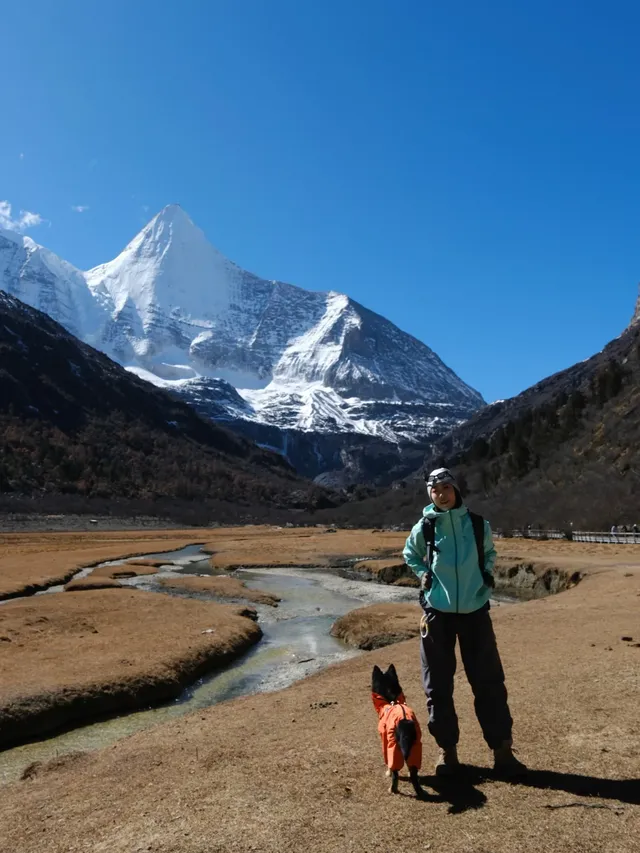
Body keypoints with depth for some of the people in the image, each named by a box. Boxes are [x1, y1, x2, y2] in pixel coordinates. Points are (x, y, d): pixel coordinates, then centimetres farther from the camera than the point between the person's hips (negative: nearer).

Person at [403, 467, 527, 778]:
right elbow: (410, 555, 16)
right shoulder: (424, 528, -3)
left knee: (489, 682, 4)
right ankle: (447, 749, 22)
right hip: (437, 612, 0)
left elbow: (489, 552, 19)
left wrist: (488, 572, 3)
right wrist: (423, 573, 1)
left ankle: (502, 750, 15)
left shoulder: (478, 524, -1)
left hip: (475, 610, 1)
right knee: (438, 685, 7)